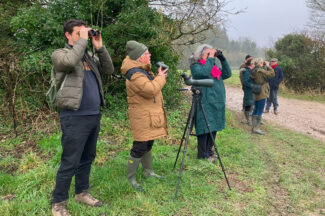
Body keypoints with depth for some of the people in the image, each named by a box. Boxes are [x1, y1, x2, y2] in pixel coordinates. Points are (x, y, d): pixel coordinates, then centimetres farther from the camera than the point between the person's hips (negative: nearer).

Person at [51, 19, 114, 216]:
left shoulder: (89, 56, 16)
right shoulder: (60, 54, -3)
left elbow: (109, 69, 9)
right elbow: (69, 61, -26)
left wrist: (100, 47, 2)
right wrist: (83, 40, -15)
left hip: (94, 116, 7)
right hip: (75, 118, -7)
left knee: (87, 158, 17)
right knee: (70, 163, -2)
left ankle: (82, 192, 33)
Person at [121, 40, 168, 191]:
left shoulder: (142, 70, 14)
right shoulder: (135, 74, -20)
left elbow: (153, 87, 23)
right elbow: (150, 89, -30)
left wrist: (159, 76, 8)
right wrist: (160, 77, -18)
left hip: (150, 115, 11)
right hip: (142, 117, -11)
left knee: (148, 144, 19)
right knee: (140, 147, -6)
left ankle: (148, 171, 33)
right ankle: (130, 178, 7)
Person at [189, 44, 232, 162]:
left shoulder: (214, 67, 18)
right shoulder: (196, 66, -4)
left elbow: (227, 74, 11)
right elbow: (204, 73, -25)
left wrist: (222, 59, 4)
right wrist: (210, 58, -15)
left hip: (217, 104, 8)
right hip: (205, 105, -8)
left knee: (214, 128, 14)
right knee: (205, 129, -3)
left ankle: (209, 151, 28)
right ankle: (203, 155, 8)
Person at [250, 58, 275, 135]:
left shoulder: (253, 71, 9)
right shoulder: (260, 71, -17)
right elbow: (272, 74, -15)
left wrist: (265, 67, 12)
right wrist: (268, 66, -6)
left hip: (256, 94, 9)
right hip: (261, 94, -9)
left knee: (256, 110, 13)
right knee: (260, 111, -5)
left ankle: (254, 127, 18)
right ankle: (256, 128, -4)